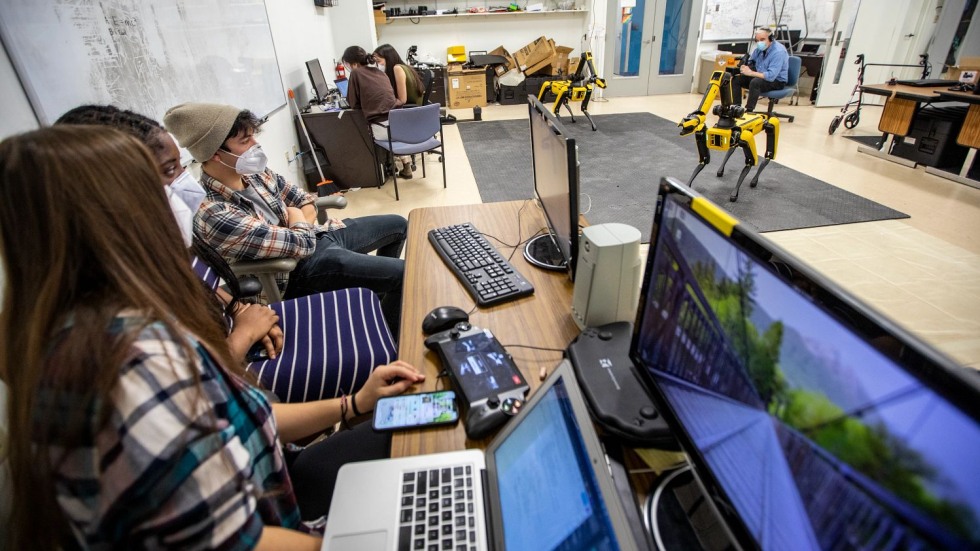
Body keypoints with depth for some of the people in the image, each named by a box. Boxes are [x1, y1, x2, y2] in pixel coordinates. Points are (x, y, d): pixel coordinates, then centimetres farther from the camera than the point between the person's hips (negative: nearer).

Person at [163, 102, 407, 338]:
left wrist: (299, 225, -13)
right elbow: (301, 243, -28)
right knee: (405, 273, -15)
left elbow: (306, 202, 7)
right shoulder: (215, 215, -29)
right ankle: (389, 336, 11)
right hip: (303, 268, -9)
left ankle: (382, 291, 38)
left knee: (398, 224, 19)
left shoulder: (253, 171, -3)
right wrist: (297, 220, -7)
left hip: (316, 235, 9)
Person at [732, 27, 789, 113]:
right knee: (736, 79, -5)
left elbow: (771, 76, -32)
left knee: (755, 82, -36)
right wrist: (744, 68, -13)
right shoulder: (759, 48, 0)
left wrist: (750, 73, -33)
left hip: (777, 81, -8)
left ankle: (749, 111, -31)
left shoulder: (778, 52, -23)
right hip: (760, 77, 8)